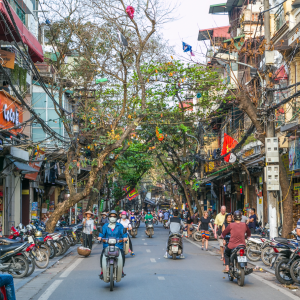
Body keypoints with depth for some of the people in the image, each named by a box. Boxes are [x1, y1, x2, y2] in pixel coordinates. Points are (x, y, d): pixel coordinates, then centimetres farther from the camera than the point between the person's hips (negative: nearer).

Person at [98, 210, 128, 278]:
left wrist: (124, 237, -20)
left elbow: (123, 232, 0)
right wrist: (100, 237, -19)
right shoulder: (105, 226, 14)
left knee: (122, 255, -19)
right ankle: (102, 271, -8)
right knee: (102, 255, -20)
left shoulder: (119, 225, 12)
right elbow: (102, 232, 2)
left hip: (118, 244, 0)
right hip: (107, 244, 0)